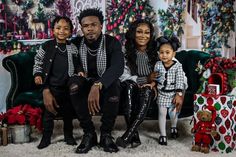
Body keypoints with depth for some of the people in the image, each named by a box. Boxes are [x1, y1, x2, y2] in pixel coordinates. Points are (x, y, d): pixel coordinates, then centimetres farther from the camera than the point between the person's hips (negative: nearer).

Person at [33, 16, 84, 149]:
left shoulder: (73, 48, 3)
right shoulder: (46, 46, -3)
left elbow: (77, 63, 14)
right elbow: (38, 62, 2)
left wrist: (80, 71, -5)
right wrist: (38, 74, -12)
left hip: (68, 86, 2)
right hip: (51, 86, -2)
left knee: (68, 111, 12)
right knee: (49, 111, 4)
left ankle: (68, 135, 29)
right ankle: (46, 137, 18)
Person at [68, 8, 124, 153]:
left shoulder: (112, 43, -13)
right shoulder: (76, 43, -3)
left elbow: (118, 67, -31)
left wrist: (97, 86, -48)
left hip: (106, 85, -2)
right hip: (86, 85, 2)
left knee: (114, 84, -36)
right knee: (74, 83, -32)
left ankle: (106, 134, -19)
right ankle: (89, 133, -22)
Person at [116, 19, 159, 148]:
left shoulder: (156, 52, 6)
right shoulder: (126, 52, 2)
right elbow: (123, 76, -7)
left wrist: (154, 82, -15)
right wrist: (145, 79, -17)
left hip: (150, 90, 0)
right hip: (131, 90, 0)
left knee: (146, 90, -36)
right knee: (130, 85, -35)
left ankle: (127, 135, -40)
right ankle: (134, 134, -39)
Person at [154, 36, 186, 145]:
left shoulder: (178, 66, -11)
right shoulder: (158, 65, -4)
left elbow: (179, 81, -13)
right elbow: (155, 78, 8)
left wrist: (179, 94, -17)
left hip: (173, 94, -1)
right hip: (162, 93, 1)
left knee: (173, 113, 10)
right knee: (162, 113, 0)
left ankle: (173, 128, 41)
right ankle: (163, 135, 11)